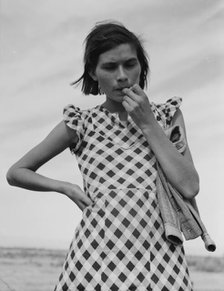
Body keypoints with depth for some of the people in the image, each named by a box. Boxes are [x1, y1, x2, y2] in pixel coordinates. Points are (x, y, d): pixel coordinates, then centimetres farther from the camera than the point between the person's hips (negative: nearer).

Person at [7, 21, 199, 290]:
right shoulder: (81, 123, 8)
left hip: (160, 255, 1)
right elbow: (16, 172, 15)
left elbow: (189, 187, -3)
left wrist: (148, 124, -3)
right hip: (96, 254, 0)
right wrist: (67, 188, 1)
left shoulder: (167, 115, 10)